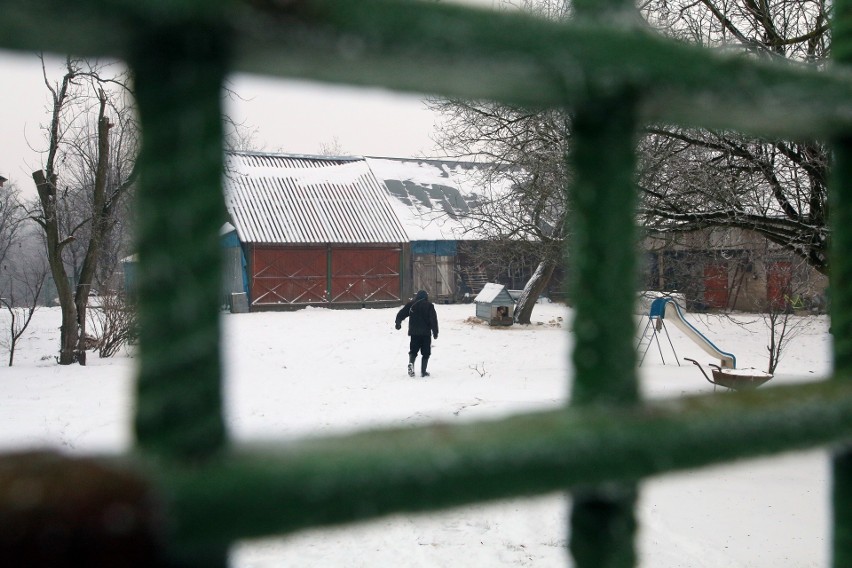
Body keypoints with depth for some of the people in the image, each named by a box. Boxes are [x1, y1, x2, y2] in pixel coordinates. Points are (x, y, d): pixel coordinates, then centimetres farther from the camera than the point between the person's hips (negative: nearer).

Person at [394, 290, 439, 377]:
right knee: (426, 353, 7)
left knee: (413, 351, 10)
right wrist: (435, 332, -2)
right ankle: (423, 371, 1)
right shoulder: (429, 306, -1)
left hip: (414, 333, 2)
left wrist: (398, 323, 22)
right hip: (426, 333, -2)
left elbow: (400, 314, 6)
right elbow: (433, 319, -7)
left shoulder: (410, 305, 5)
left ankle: (411, 363, -19)